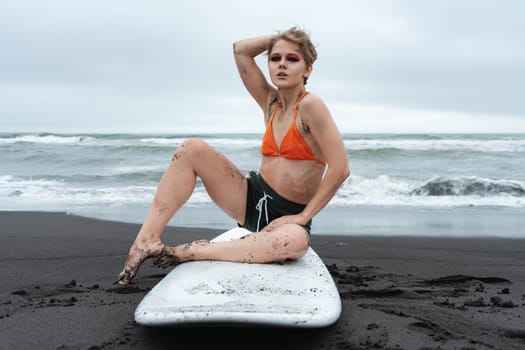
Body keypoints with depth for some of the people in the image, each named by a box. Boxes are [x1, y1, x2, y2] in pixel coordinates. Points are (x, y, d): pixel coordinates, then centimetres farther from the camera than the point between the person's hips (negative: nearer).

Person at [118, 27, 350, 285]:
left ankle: (191, 252, -28)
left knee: (296, 240, -43)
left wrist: (304, 216, -16)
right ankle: (148, 239, -13)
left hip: (287, 216, -5)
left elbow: (340, 168, -19)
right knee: (191, 149, -9)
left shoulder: (310, 105, -13)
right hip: (251, 200, 5)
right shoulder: (270, 102, 7)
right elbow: (240, 49, 7)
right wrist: (277, 38, 6)